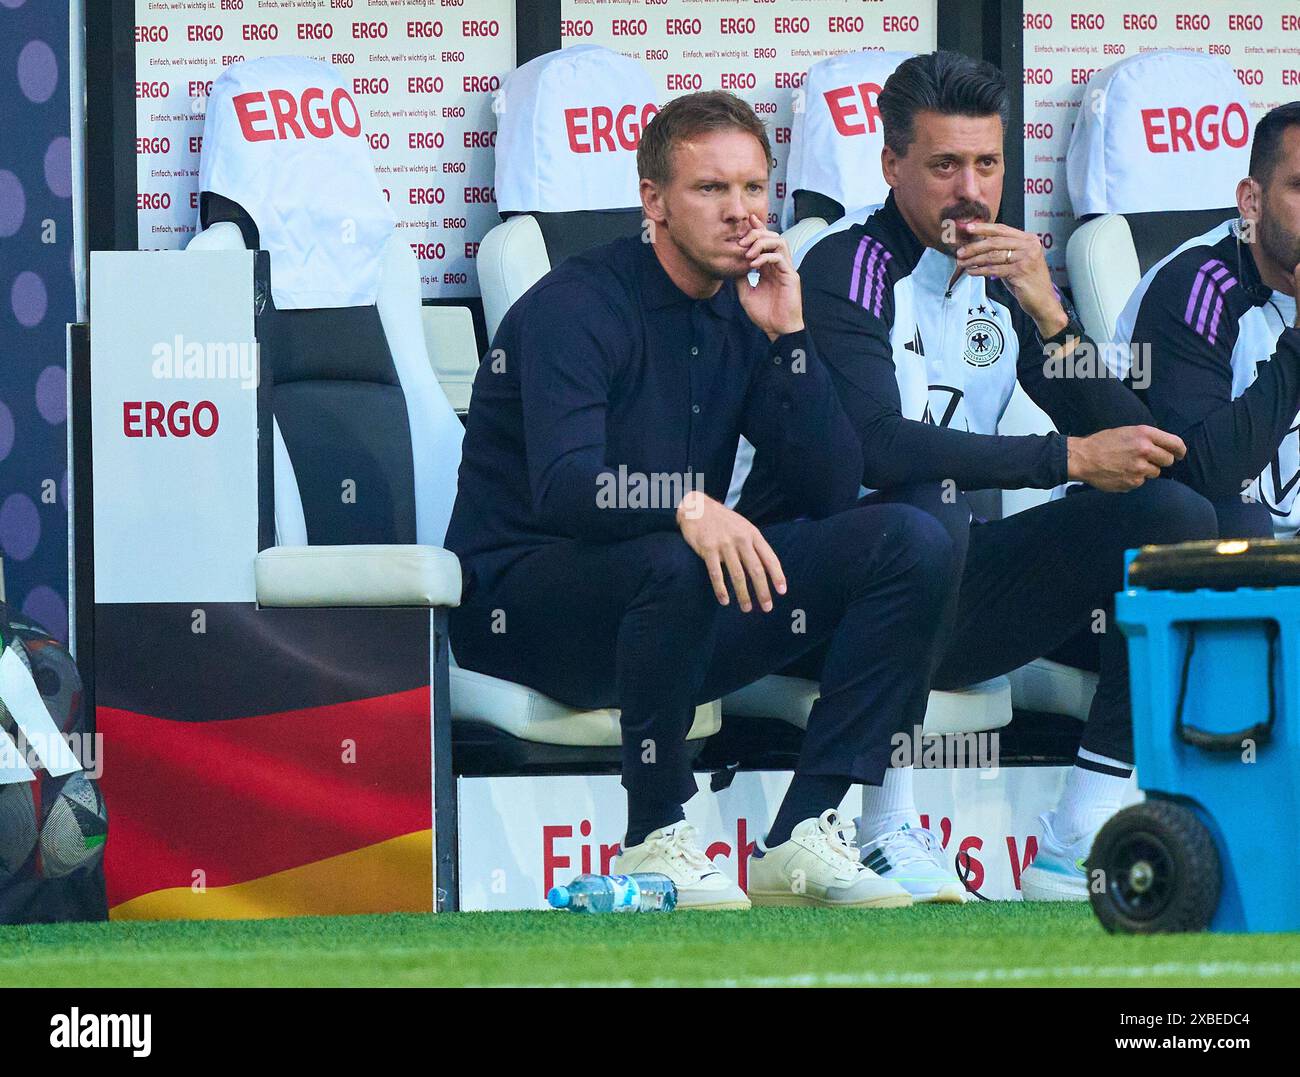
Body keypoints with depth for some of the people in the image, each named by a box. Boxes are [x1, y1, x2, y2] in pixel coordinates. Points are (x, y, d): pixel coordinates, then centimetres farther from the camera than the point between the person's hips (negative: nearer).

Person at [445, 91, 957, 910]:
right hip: (527, 610, -7)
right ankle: (656, 839, -22)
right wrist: (689, 506, -46)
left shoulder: (744, 317, 8)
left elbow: (831, 491, 0)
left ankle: (805, 836, -15)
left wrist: (788, 337, -10)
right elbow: (565, 488, -28)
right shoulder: (576, 306, -13)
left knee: (912, 543, -7)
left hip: (681, 608, 7)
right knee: (671, 562, -40)